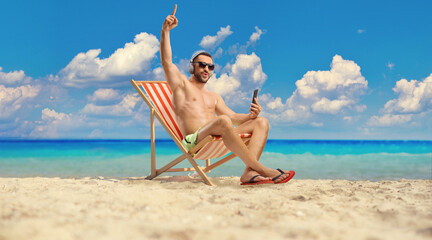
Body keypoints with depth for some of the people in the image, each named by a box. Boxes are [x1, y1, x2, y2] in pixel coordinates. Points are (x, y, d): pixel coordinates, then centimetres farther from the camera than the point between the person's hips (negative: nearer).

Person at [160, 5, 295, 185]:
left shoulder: (214, 97, 33)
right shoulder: (182, 85, 16)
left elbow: (233, 117, 24)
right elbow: (166, 62, 0)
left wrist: (250, 115, 2)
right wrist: (165, 31, -10)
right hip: (194, 140, -7)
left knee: (261, 122, -9)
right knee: (223, 122, -37)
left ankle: (250, 172, -35)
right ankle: (261, 169, -37)